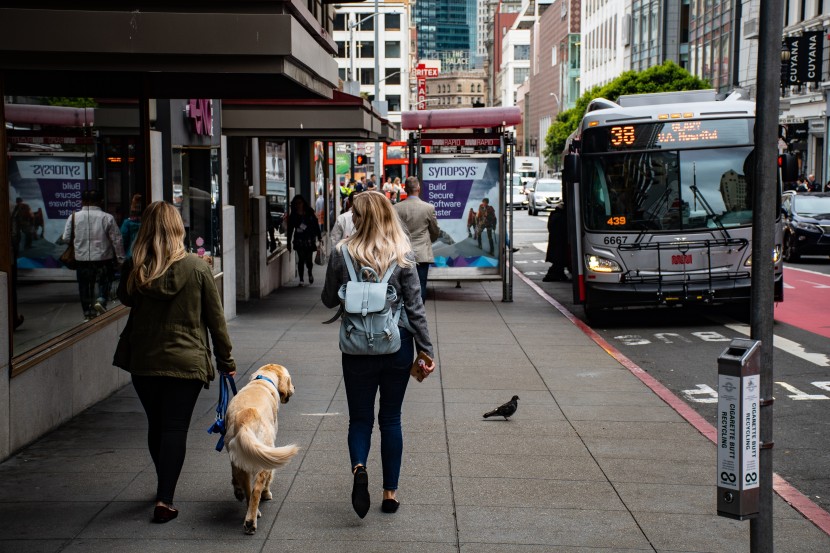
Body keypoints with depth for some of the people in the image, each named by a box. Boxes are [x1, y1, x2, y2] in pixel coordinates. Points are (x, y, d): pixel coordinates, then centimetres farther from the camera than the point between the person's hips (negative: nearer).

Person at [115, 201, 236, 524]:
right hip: (186, 361, -2)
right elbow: (215, 317, -3)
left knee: (155, 425, 17)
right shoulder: (197, 267, -8)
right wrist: (225, 360, 5)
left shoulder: (134, 268, -6)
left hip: (143, 361, 2)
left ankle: (165, 489, 34)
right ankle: (164, 500, -4)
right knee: (175, 428, 2)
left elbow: (125, 298, 17)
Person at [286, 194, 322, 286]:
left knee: (309, 259, -2)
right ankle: (301, 279, 4)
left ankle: (310, 273, 30)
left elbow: (316, 225, 4)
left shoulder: (310, 214, 1)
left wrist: (319, 237, 0)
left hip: (309, 240, 0)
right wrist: (289, 242, 4)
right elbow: (290, 229, 6)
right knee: (301, 259, -3)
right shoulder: (293, 215, 3)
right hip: (299, 240, 1)